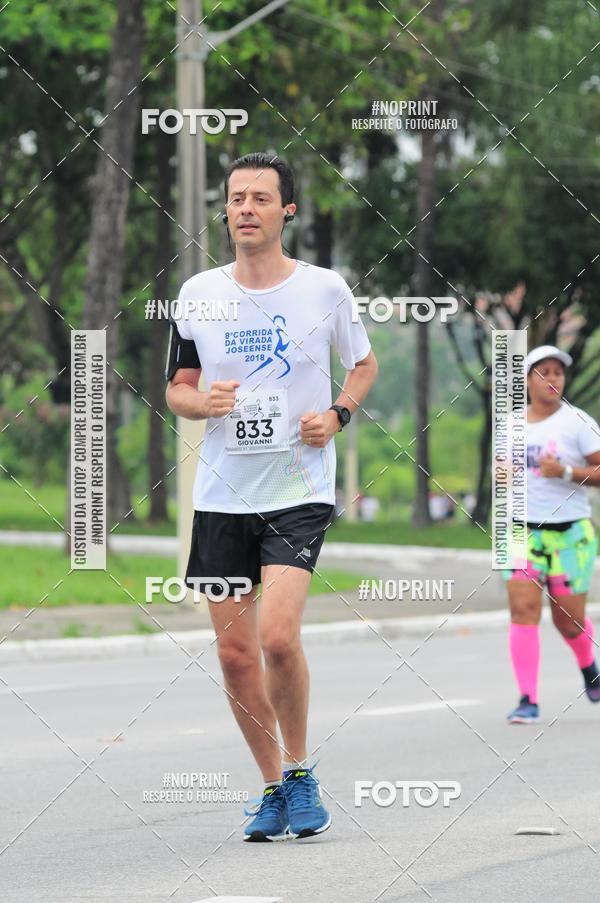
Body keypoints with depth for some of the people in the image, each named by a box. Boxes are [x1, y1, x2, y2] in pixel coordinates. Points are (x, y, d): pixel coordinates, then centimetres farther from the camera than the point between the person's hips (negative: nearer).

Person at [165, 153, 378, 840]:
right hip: (222, 494, 3)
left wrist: (337, 415, -4)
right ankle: (273, 786, 20)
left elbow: (364, 364, 15)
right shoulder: (198, 294, 3)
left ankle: (300, 773, 3)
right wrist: (205, 402, -11)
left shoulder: (325, 289, -1)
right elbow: (176, 389, 12)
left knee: (278, 636, -19)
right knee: (235, 652, 3)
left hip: (300, 492, -3)